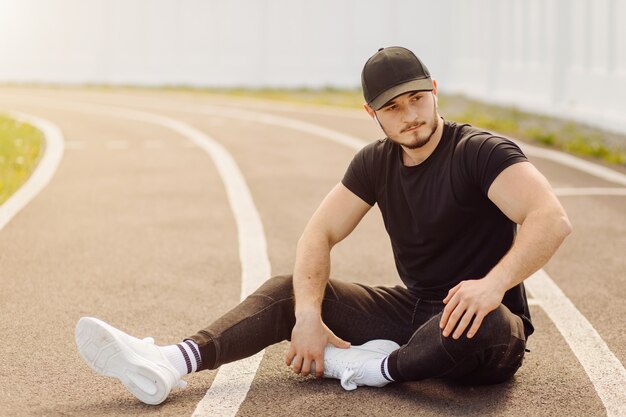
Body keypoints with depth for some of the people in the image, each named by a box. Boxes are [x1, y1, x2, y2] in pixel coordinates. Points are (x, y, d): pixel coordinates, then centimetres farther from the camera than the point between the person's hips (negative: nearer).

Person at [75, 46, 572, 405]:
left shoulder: (480, 153, -16)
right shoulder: (377, 162, 5)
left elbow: (552, 219, -30)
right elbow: (320, 234, 1)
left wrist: (494, 283, -45)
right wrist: (308, 315, -16)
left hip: (483, 329, -6)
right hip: (411, 310, 6)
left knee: (487, 323, -42)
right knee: (286, 291, -4)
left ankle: (376, 368, -18)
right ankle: (165, 366, -24)